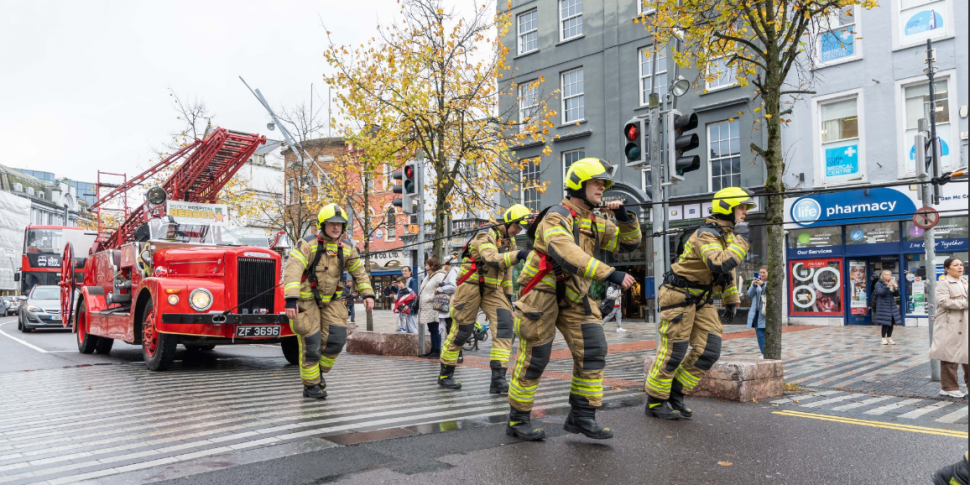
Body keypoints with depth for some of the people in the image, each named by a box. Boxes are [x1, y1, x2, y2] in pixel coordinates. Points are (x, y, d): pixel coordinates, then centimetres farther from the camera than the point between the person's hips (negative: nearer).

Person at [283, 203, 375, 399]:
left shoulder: (346, 249, 0)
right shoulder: (307, 245, -18)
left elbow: (359, 272, 10)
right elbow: (292, 271, -28)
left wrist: (367, 294, -2)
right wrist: (291, 299, -39)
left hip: (330, 300, 5)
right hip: (306, 300, -5)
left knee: (337, 338, -6)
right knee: (311, 344, -4)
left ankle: (319, 371, 20)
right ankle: (310, 386, 13)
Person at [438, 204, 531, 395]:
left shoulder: (510, 240, 11)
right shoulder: (487, 234, -15)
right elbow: (492, 259, -34)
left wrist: (508, 294, 16)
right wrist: (518, 255, -46)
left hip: (492, 289, 7)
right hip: (471, 285, -7)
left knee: (504, 325, -13)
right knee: (461, 330, 0)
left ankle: (498, 379, -14)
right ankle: (445, 375, 20)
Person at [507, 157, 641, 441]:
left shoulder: (594, 223, 9)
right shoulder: (556, 218, -17)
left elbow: (629, 243, 11)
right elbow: (568, 254, -34)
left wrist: (624, 217, -8)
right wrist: (610, 274, -41)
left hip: (573, 298, 7)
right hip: (543, 295, -7)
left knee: (593, 351, -4)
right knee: (534, 359, -1)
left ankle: (581, 417, 6)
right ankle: (518, 421, 14)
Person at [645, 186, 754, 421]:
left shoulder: (728, 234, 10)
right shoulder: (706, 235, -20)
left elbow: (728, 269, 22)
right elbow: (721, 265, -38)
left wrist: (731, 300, 21)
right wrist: (741, 239, -27)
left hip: (701, 299, 9)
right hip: (679, 296, -9)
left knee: (709, 351, 1)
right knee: (673, 351, -5)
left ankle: (675, 395, 14)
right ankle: (655, 402, 10)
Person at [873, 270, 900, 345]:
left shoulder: (892, 283, 11)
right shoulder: (879, 283, -3)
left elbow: (896, 294, 9)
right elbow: (880, 292, -17)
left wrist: (896, 287, -9)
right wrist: (887, 287, -27)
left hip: (892, 305, 5)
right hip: (883, 305, -5)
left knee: (891, 323, 7)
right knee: (885, 323, -8)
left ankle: (889, 338, 18)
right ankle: (884, 339, 2)